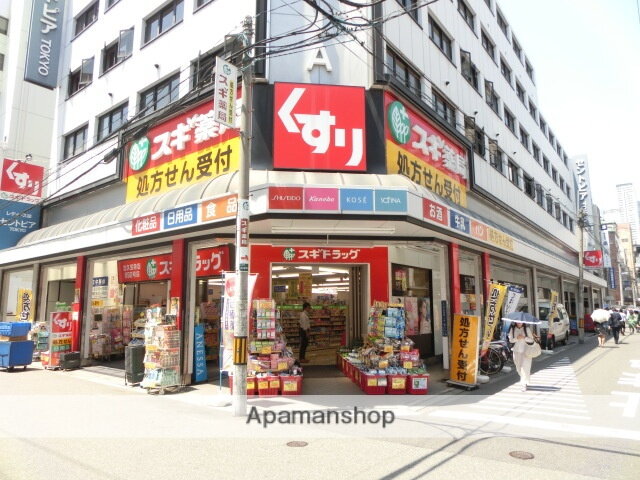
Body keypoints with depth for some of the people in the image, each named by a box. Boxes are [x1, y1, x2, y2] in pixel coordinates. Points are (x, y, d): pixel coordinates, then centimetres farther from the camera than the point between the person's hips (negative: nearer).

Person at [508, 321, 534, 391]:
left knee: (525, 367, -10)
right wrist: (517, 338, -18)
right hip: (516, 351, 3)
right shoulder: (512, 329, 2)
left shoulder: (527, 329, -3)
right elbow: (510, 340, 0)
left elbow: (531, 340, -3)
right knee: (518, 368, 11)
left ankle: (524, 384, -7)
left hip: (526, 351, -2)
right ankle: (524, 381, 35)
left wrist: (524, 338, -19)